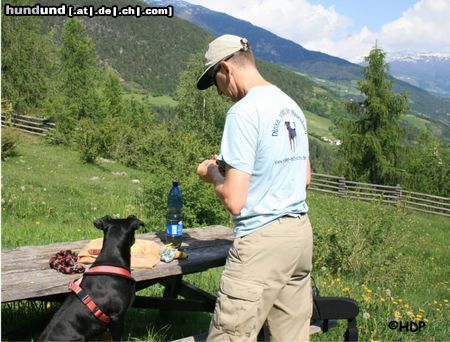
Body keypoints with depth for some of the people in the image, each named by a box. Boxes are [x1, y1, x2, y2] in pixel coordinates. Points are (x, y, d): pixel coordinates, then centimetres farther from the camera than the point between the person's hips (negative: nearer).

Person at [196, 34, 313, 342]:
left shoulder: (243, 112, -13)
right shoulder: (292, 107, 12)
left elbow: (234, 201, -18)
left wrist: (213, 173, 3)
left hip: (262, 241, -9)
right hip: (301, 234, 9)